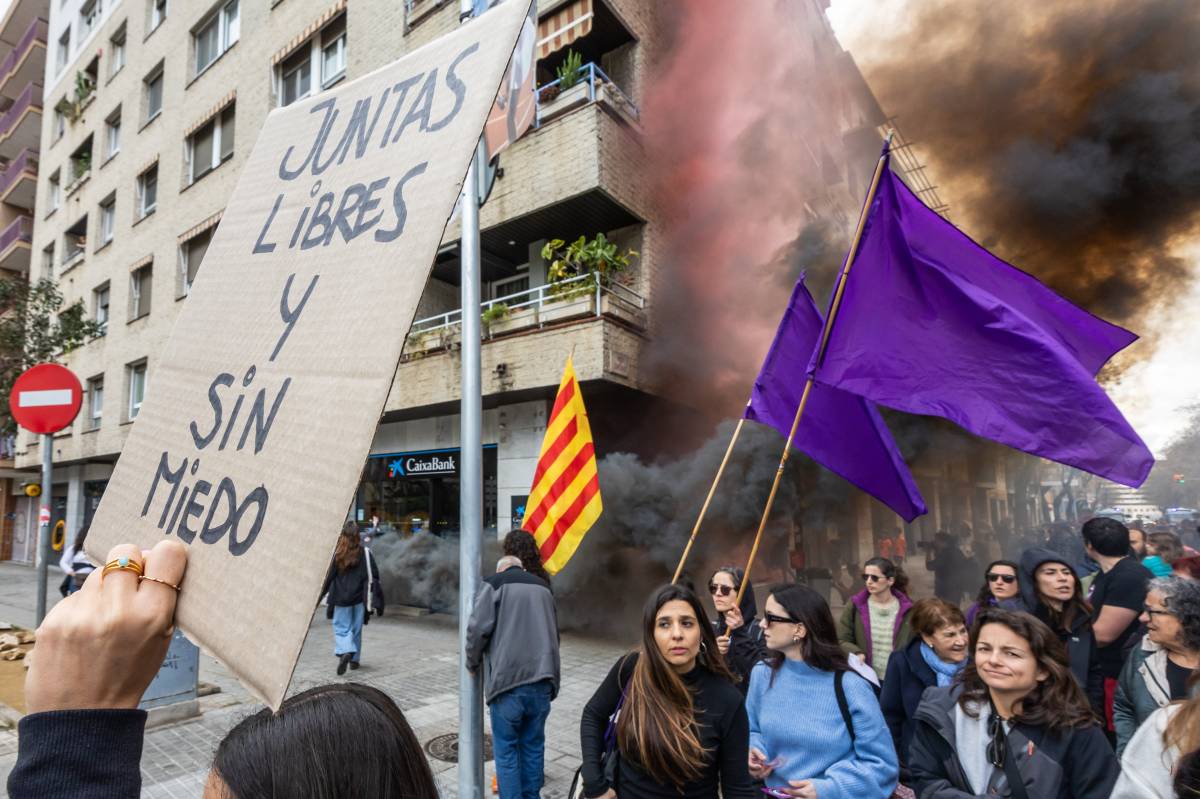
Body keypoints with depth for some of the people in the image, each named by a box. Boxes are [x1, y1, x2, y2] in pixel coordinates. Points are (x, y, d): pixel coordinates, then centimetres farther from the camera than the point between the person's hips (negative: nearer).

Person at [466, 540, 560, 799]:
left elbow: (478, 628, -8)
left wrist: (473, 663, 8)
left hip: (508, 680, -4)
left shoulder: (494, 583, 3)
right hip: (542, 679, 5)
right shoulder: (543, 587, 19)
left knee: (506, 749, 8)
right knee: (533, 745, 17)